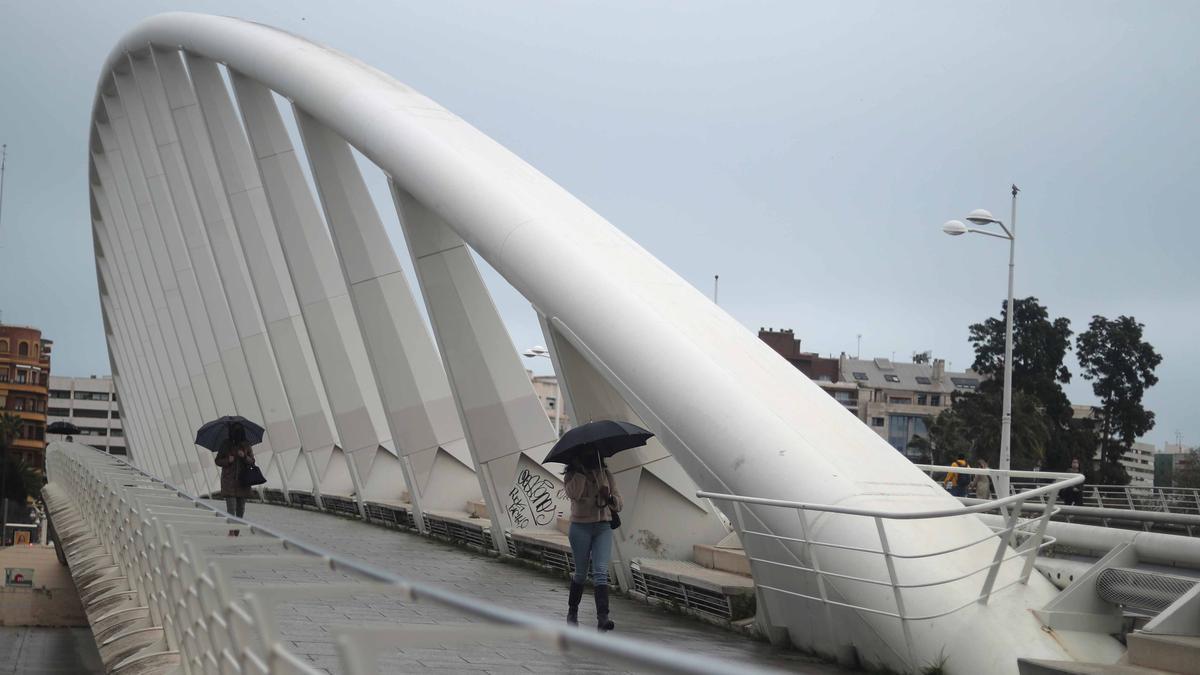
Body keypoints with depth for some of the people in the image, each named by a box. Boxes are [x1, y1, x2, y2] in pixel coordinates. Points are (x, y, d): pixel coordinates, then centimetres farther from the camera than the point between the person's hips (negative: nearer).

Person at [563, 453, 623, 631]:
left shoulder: (605, 474, 11)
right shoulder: (572, 475, 3)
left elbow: (619, 504, 8)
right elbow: (574, 494, -20)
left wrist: (609, 498, -14)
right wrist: (580, 471, -17)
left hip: (603, 527, 1)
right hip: (580, 527, -1)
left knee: (601, 571, -13)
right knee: (581, 573, 7)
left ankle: (602, 617, -23)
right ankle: (572, 611, 30)